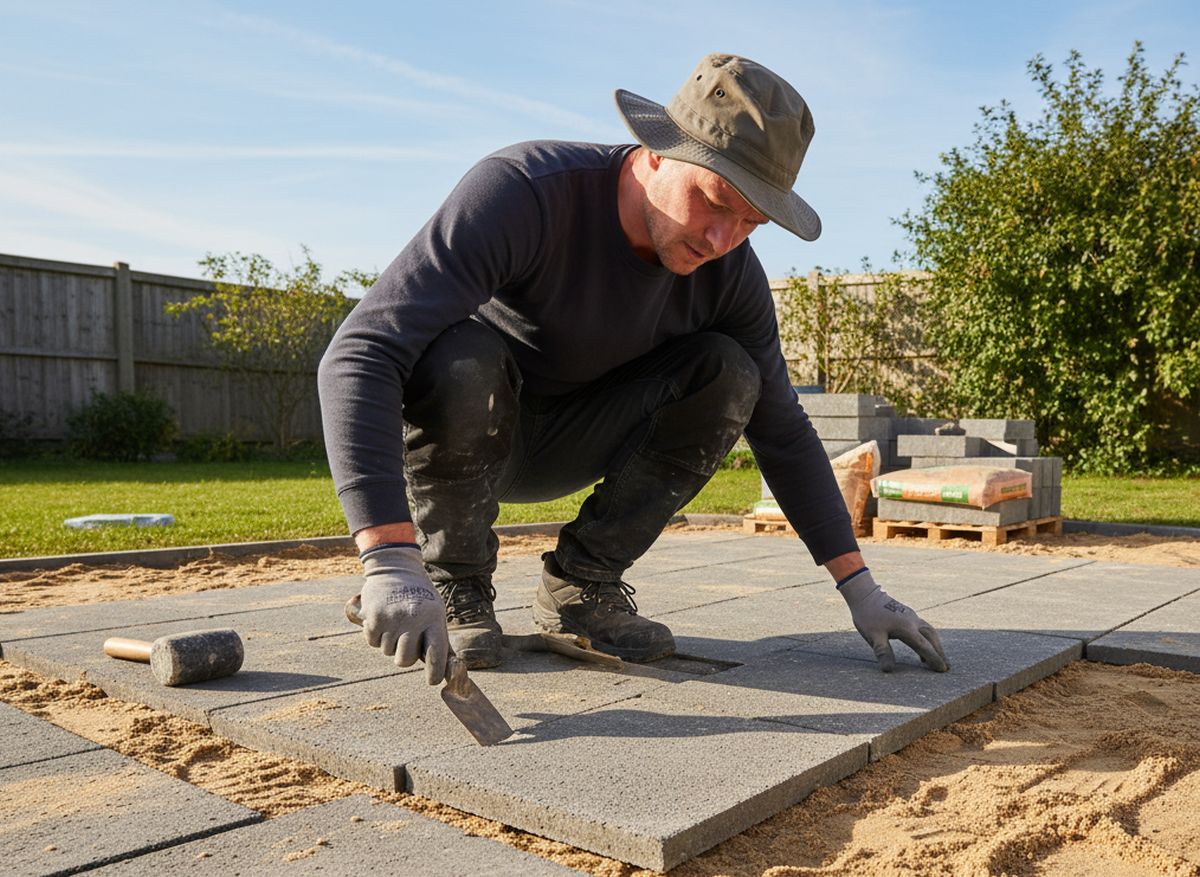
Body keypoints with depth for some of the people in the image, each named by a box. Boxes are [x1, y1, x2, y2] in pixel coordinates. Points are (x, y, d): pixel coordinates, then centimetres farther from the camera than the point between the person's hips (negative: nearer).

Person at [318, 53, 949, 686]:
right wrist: (390, 561, -52)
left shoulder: (730, 274, -15)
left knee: (728, 373, -18)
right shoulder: (521, 192, -32)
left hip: (562, 444, 4)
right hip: (454, 429, -3)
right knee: (459, 356, -38)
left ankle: (580, 584, -8)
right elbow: (360, 354, -41)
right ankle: (452, 584, -12)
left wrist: (859, 586, -8)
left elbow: (781, 429, -4)